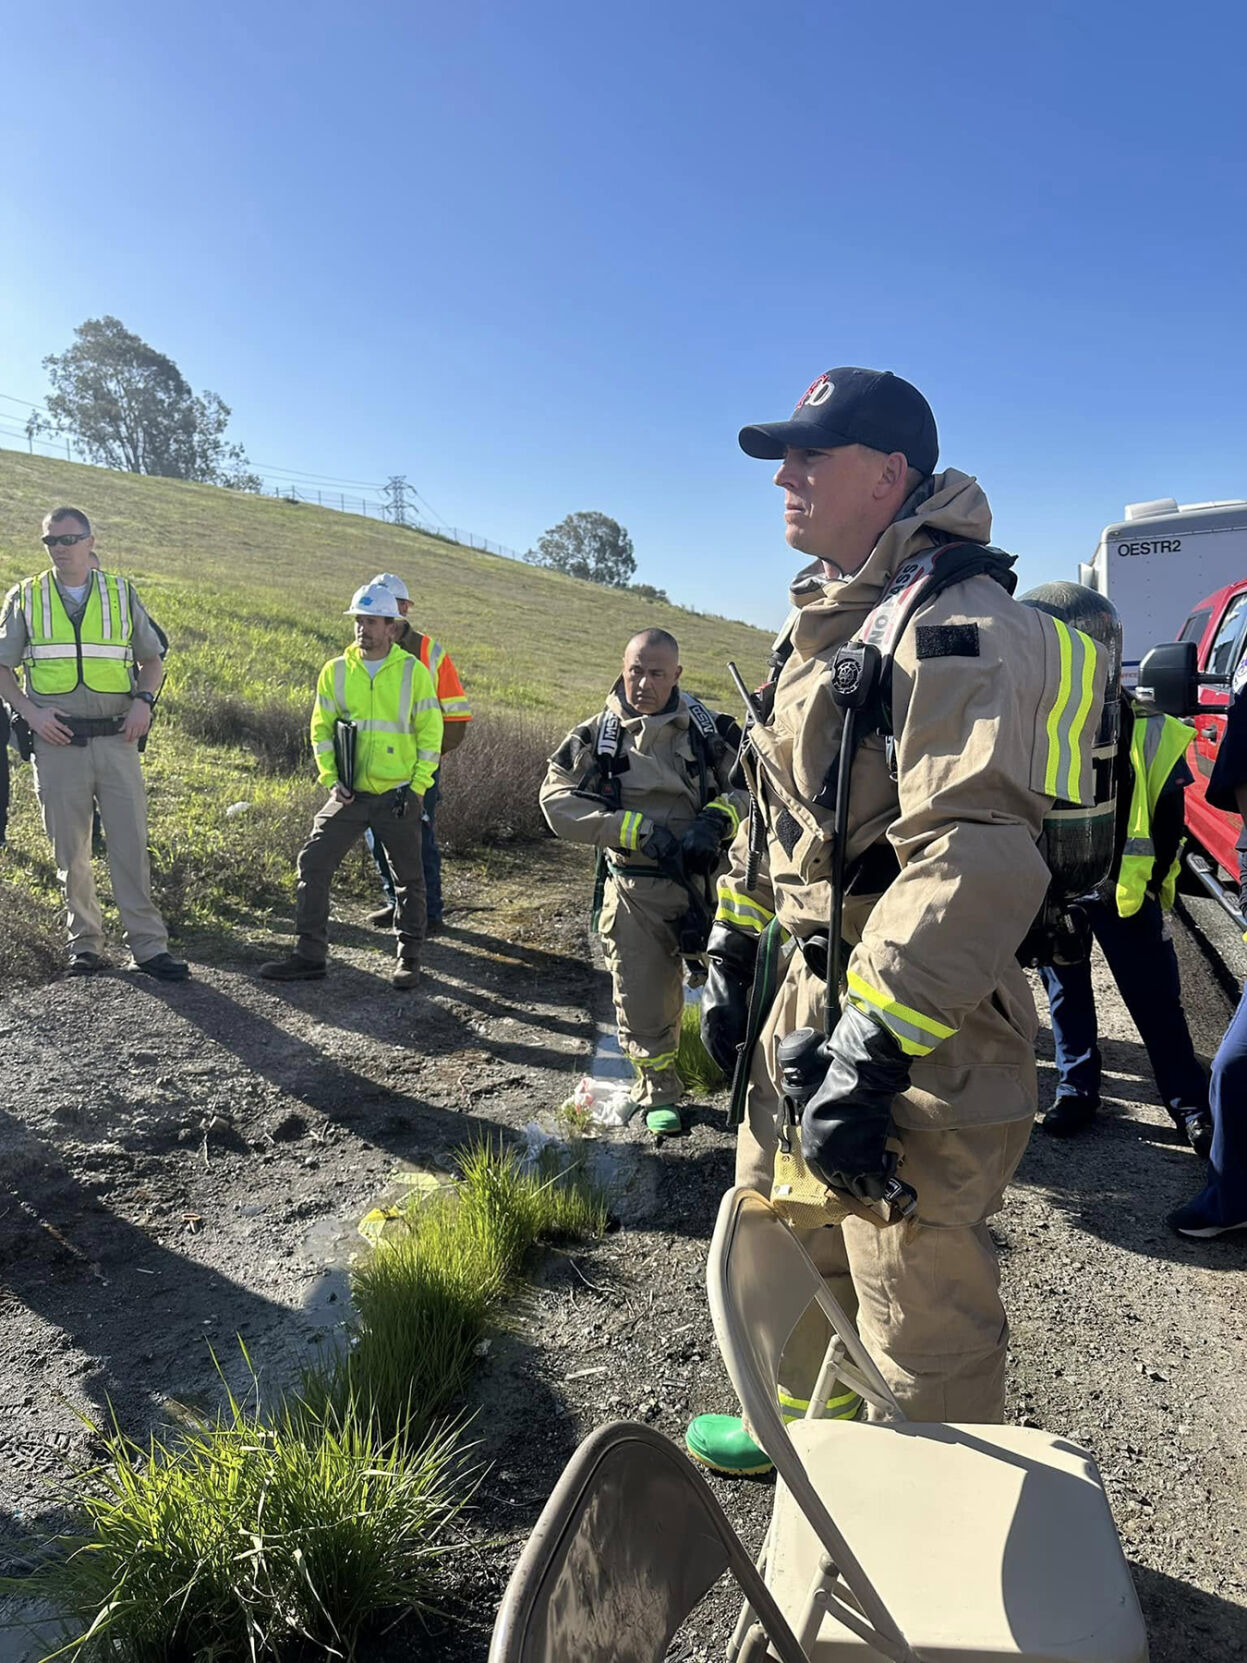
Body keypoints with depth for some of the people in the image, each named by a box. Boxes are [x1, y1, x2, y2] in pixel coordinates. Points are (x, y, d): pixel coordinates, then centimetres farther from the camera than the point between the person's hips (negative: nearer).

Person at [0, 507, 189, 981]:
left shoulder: (121, 593, 10)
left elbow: (153, 661, 16)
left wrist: (143, 700, -3)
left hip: (116, 741, 0)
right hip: (57, 743, 0)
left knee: (131, 845, -2)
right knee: (70, 852, 6)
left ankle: (148, 946, 3)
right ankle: (85, 946, 16)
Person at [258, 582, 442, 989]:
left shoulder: (413, 672, -3)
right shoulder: (336, 670, 4)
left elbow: (430, 734, -1)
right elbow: (321, 728, 9)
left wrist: (416, 787, -7)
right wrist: (330, 779, -2)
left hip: (397, 795, -2)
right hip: (349, 793, 3)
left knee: (409, 879, 7)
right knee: (313, 864, -2)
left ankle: (409, 958, 22)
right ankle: (309, 955, 7)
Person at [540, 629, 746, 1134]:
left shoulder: (707, 729, 4)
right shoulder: (597, 735, 2)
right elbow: (557, 799, -7)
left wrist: (718, 818, -16)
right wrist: (636, 829, -16)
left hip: (702, 879, 1)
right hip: (635, 890, 0)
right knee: (642, 999, 7)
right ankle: (659, 1093, 28)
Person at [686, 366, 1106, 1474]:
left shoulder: (956, 626, -18)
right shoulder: (828, 625, 14)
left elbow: (977, 860, -30)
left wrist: (866, 1059, -32)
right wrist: (732, 952, 18)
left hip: (918, 1043, -10)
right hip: (811, 1001, 10)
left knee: (923, 1323, 4)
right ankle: (809, 1426, 51)